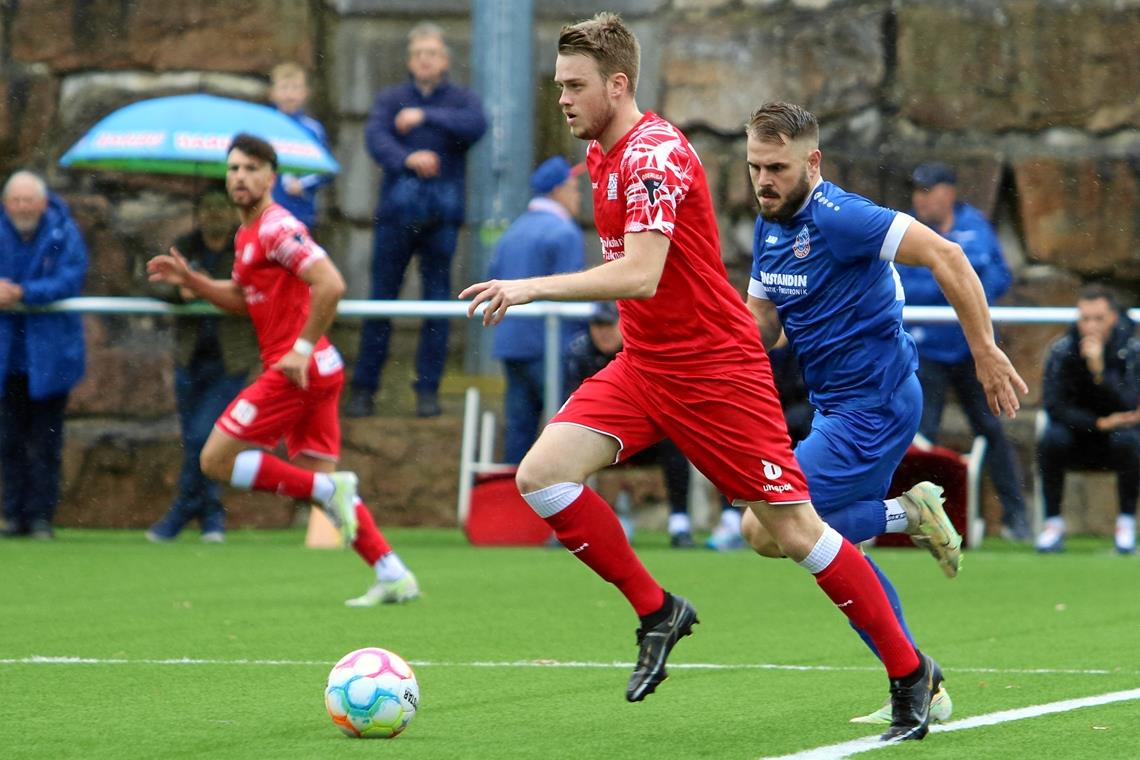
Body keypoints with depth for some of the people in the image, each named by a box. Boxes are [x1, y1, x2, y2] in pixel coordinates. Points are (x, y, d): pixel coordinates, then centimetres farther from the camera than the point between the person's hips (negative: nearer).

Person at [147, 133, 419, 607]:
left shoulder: (277, 228, -13)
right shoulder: (247, 234, 18)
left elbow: (331, 284, -23)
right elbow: (243, 300, 31)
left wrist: (303, 347, -21)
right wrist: (188, 280, 19)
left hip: (297, 369, -10)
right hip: (316, 372, 10)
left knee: (216, 460, -6)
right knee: (321, 479, 7)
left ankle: (329, 491, -8)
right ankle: (393, 577, 3)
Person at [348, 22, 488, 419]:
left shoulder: (461, 99, 8)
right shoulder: (390, 99, 9)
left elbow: (476, 126, -14)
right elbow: (375, 137, -10)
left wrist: (426, 116, -17)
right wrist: (407, 159, -29)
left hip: (442, 212, 0)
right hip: (396, 212, 0)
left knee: (437, 304, 0)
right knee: (381, 301, 1)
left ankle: (428, 389, 6)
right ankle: (363, 389, 6)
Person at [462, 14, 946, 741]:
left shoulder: (655, 155, -20)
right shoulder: (602, 155, 9)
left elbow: (640, 276, -32)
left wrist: (532, 287, -35)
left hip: (717, 370, -8)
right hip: (642, 367, 8)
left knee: (794, 528, -4)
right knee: (542, 474, -11)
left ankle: (911, 673, 10)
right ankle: (657, 612, 4)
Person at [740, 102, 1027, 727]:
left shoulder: (837, 217, -20)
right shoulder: (769, 228, 8)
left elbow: (944, 256, -25)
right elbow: (759, 325, 15)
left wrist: (986, 352, -24)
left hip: (873, 407, -9)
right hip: (838, 408, 9)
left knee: (767, 530, -13)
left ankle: (909, 514, -2)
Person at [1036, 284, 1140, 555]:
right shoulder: (1061, 350, -11)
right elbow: (1054, 406, -14)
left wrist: (1100, 371, -36)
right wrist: (1099, 423, -25)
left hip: (1115, 433, -1)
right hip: (1077, 435, 1)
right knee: (1052, 439, -31)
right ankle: (1053, 523, -19)